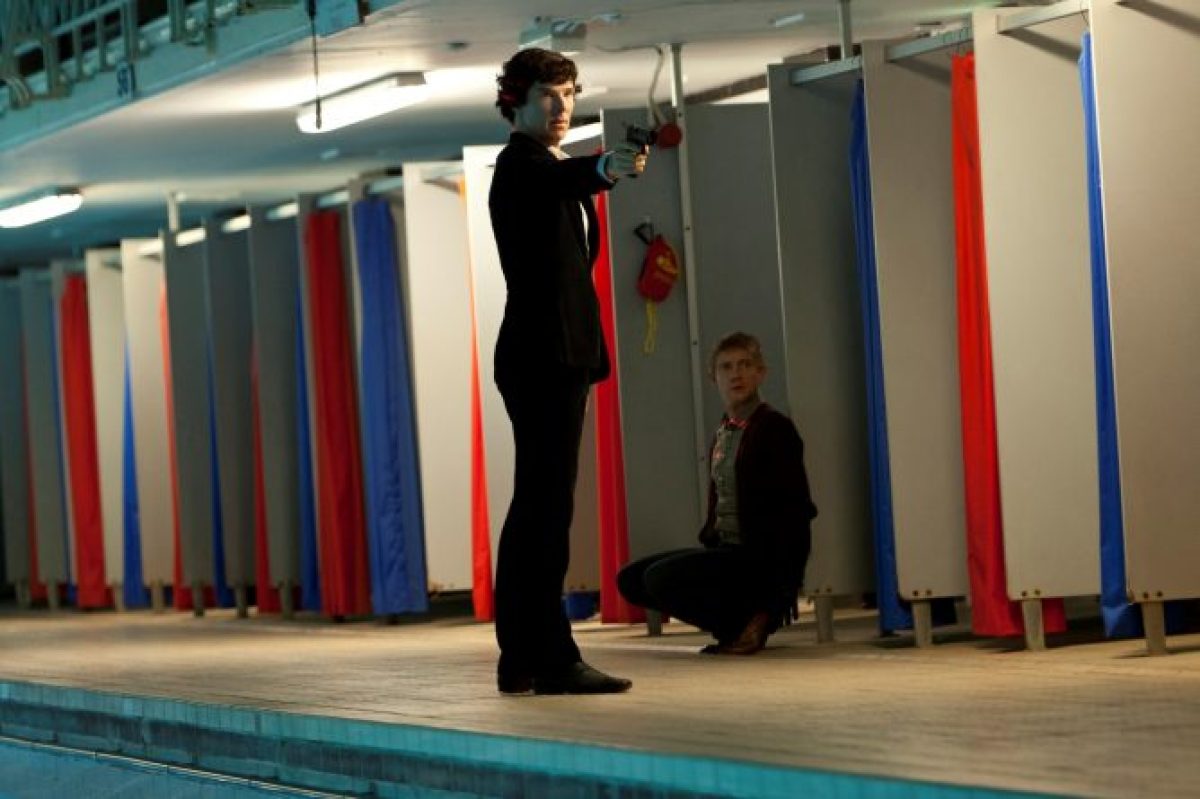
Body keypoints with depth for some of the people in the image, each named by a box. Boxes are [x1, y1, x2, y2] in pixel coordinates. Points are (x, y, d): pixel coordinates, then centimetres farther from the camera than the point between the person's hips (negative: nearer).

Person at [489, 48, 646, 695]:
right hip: (542, 355, -10)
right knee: (547, 506, -12)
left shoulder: (550, 167, 20)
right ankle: (554, 660, -15)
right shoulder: (521, 163, -10)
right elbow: (562, 180, -35)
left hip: (557, 355, 10)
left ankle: (520, 659, 15)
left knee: (535, 505, 11)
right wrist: (605, 169, -54)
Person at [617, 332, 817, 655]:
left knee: (660, 577, -24)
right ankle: (739, 619, 5)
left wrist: (784, 585, -20)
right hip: (722, 548, 9)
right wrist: (708, 541, 5)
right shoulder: (722, 434, 14)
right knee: (630, 579, 4)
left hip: (760, 556, -9)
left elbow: (796, 507, -15)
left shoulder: (775, 428, -10)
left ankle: (748, 621, -6)